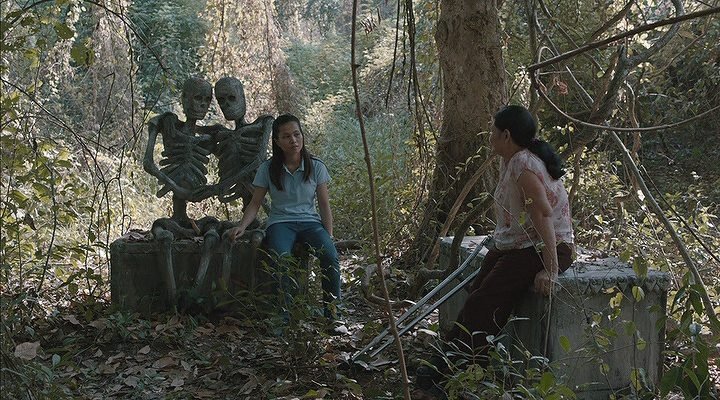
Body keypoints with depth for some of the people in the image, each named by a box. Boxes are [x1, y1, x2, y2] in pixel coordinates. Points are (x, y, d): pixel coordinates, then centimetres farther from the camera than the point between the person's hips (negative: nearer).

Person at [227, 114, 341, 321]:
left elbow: (324, 204, 5)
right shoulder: (268, 169, 1)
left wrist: (329, 236, -6)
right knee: (280, 258, -35)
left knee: (330, 255, -29)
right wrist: (242, 226, -15)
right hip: (281, 222, -1)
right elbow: (255, 204, 3)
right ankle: (284, 311, -21)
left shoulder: (316, 166, 2)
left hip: (310, 221, 1)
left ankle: (330, 309, -12)